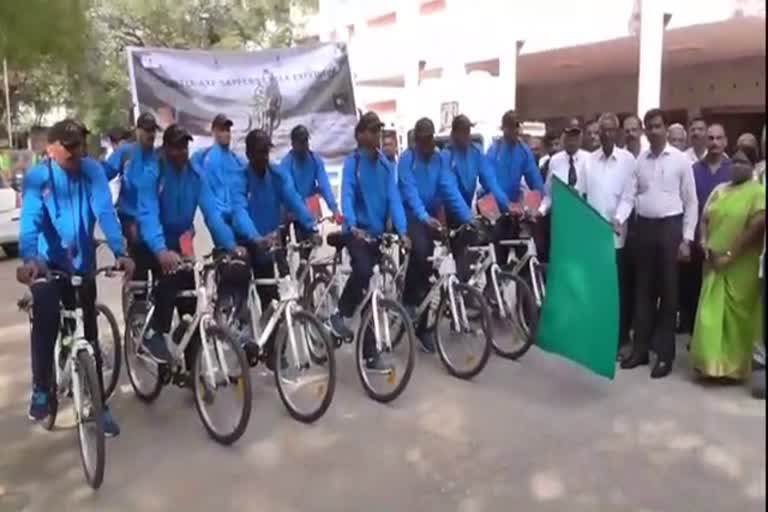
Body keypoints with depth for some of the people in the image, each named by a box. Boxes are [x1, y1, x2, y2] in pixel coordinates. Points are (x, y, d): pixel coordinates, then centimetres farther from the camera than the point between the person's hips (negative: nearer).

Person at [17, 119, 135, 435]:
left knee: (89, 333, 6)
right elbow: (30, 220, -25)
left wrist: (119, 252, -36)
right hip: (47, 265, -1)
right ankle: (41, 391, 2)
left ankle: (98, 405, 17)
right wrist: (29, 258, -44)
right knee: (46, 322, -22)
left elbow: (105, 212, -20)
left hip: (82, 265, 2)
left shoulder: (92, 171, -8)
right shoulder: (37, 176, -12)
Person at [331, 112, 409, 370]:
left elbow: (393, 197, -2)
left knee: (365, 276, 8)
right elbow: (347, 195, -17)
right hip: (356, 231, -4)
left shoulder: (385, 164, 7)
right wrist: (352, 226, -34)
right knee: (363, 271, -30)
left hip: (378, 232, 4)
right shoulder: (352, 162, -5)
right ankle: (341, 314, -4)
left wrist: (402, 229, -16)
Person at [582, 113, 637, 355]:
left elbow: (629, 195, -6)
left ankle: (621, 337, 14)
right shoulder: (589, 160, 8)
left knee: (619, 287, 3)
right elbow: (583, 194, 7)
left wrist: (618, 219, -21)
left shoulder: (628, 159, 0)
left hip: (616, 232, -2)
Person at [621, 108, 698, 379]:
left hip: (670, 227, -2)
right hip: (644, 227, 3)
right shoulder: (639, 160, 5)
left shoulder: (680, 159, -2)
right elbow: (633, 195, 5)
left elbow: (691, 202, -1)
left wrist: (686, 239, -6)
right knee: (643, 289, 10)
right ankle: (640, 348, 20)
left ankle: (665, 353, 15)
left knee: (668, 291, 4)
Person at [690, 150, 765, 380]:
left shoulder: (758, 192, -6)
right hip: (714, 264, 5)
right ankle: (712, 362, 17)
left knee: (736, 316, 2)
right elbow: (705, 220, 15)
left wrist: (730, 255, -16)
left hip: (740, 267, -5)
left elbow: (756, 228, -15)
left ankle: (734, 367, 13)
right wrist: (705, 244, -4)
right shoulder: (719, 190, 14)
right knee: (711, 314, 6)